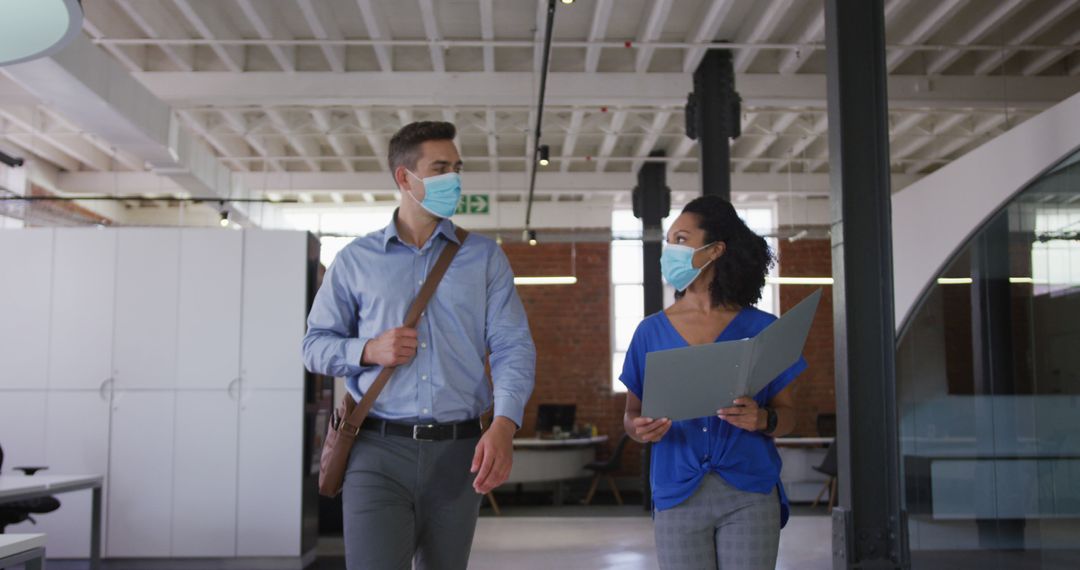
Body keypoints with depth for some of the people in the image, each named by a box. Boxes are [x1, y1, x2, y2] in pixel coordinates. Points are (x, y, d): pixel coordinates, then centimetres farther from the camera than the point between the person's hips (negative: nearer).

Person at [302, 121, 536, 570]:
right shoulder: (355, 260, 7)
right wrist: (369, 350, -10)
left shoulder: (484, 257, 7)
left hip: (458, 453, 2)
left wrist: (504, 425, -18)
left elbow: (513, 347, -1)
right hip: (379, 452, -1)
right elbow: (315, 344, 11)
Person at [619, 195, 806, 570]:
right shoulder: (651, 331, 6)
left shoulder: (761, 328, 2)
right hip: (677, 496, 1)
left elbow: (788, 415, 5)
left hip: (750, 496, -1)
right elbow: (632, 413, 9)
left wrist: (762, 420, -17)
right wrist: (640, 429, -14)